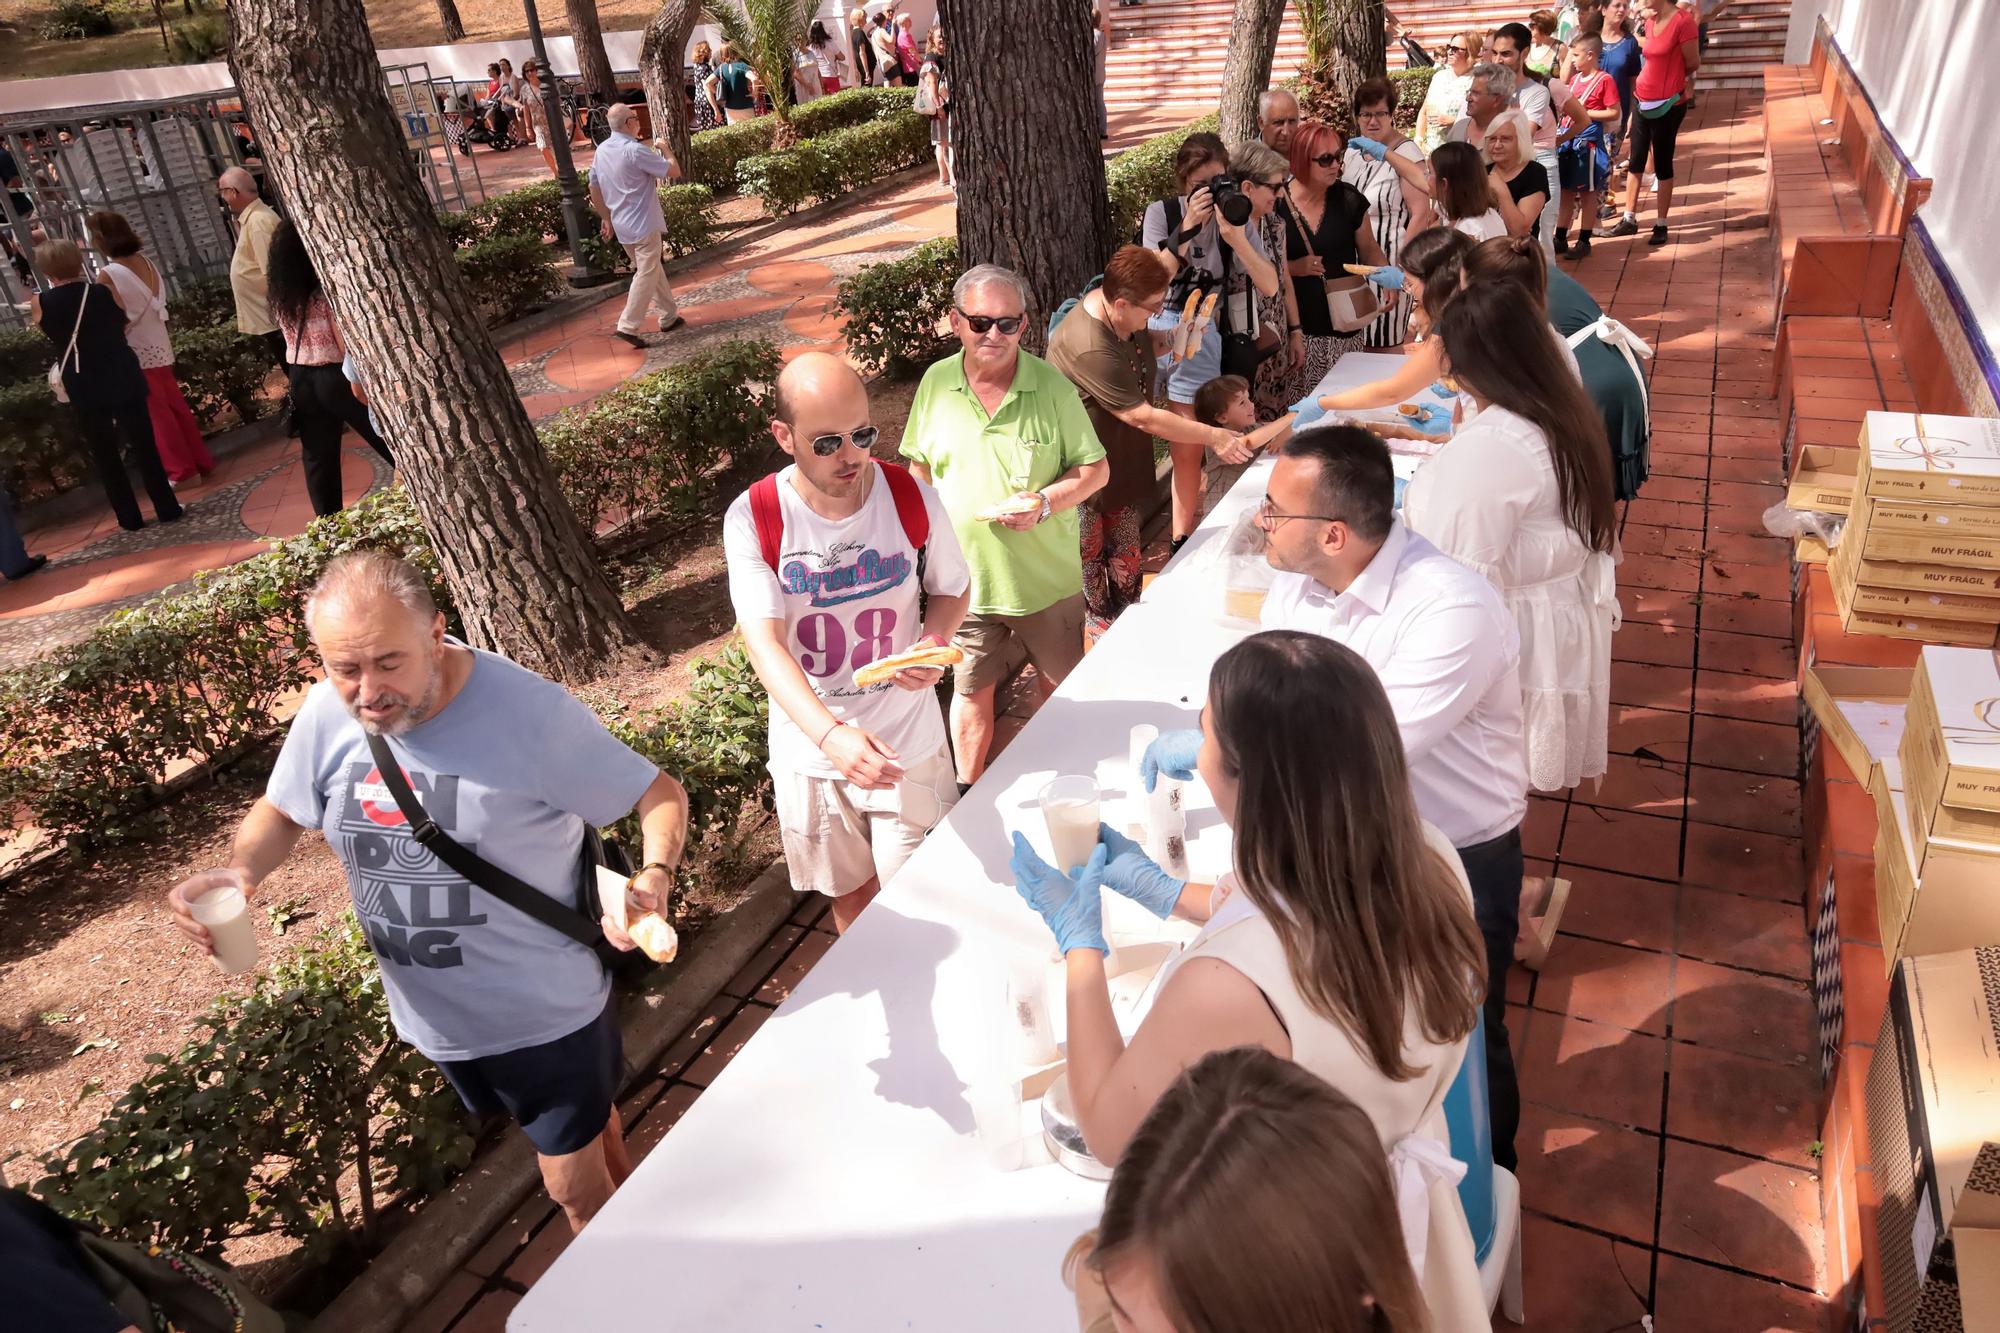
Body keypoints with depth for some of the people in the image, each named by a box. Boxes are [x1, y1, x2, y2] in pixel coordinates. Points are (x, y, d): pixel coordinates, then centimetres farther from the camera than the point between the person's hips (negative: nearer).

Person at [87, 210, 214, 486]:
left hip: (136, 353, -7)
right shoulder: (145, 262, 2)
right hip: (159, 346, 7)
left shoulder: (109, 275, -17)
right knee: (175, 405, 14)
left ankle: (182, 470, 7)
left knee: (156, 414, 3)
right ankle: (201, 460, 19)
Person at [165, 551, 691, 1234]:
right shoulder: (325, 715, -12)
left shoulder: (529, 710, -27)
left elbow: (660, 794, -18)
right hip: (437, 1016, 5)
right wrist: (235, 875, -13)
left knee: (575, 1189, 10)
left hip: (547, 1009, -5)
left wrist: (654, 876, -37)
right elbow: (280, 811, 8)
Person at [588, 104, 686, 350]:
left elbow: (594, 188, 12)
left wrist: (606, 217, 21)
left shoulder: (602, 150, 5)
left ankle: (669, 317, 28)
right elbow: (674, 172, -14)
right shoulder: (635, 150, -19)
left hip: (621, 225, 8)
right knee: (647, 274, -3)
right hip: (643, 224, -8)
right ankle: (627, 327, -7)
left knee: (653, 270, 20)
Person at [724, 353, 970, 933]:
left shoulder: (913, 499, -13)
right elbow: (764, 644, -23)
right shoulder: (752, 520, -16)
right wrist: (832, 735, -39)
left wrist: (933, 645, -20)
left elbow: (953, 590, 4)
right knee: (850, 893, 21)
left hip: (908, 740, 0)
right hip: (813, 749, 0)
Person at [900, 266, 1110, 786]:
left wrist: (1045, 501, -23)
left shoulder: (1051, 386, -11)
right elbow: (919, 466, 10)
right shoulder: (936, 383, -4)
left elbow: (1095, 469, -6)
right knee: (971, 688, 16)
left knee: (1062, 689, 15)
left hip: (1046, 577, -1)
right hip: (964, 574, 2)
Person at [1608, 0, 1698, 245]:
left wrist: (1672, 77, 8)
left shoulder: (1682, 21, -16)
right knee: (1635, 161, 11)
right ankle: (1629, 220, 21)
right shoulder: (1650, 21, 6)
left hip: (1668, 104, -7)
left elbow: (1693, 64, -8)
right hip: (1642, 101, 7)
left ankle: (1661, 225, 13)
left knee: (1662, 164, 3)